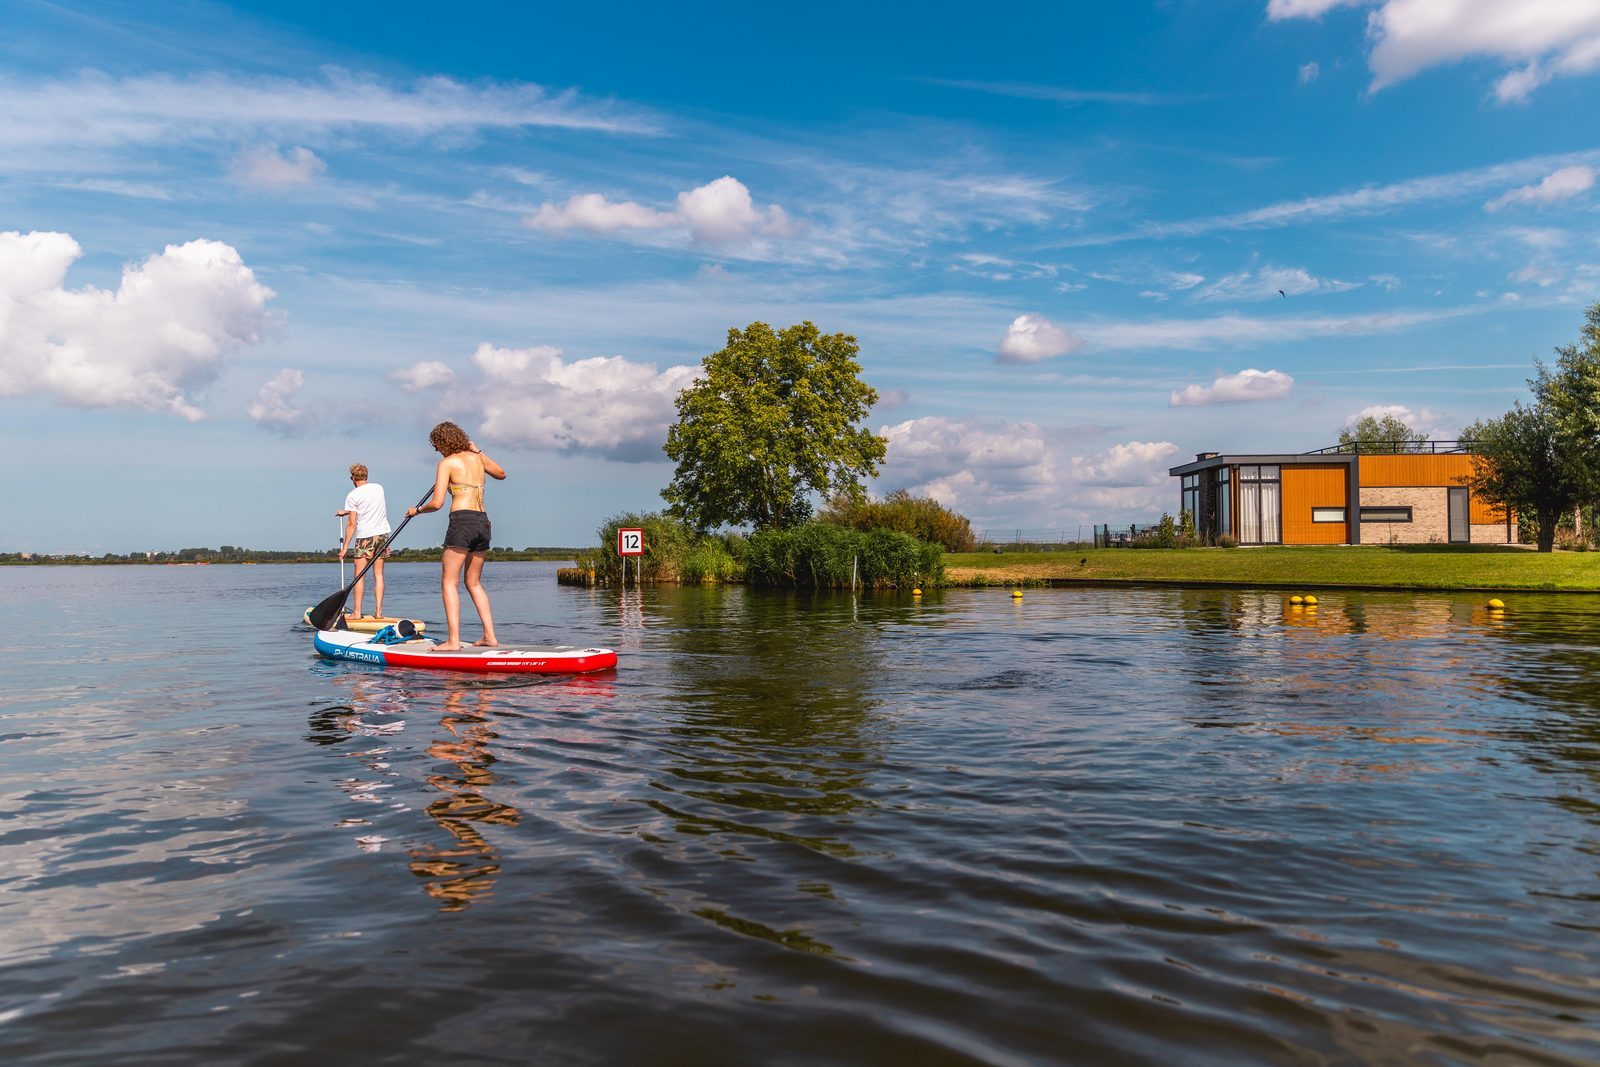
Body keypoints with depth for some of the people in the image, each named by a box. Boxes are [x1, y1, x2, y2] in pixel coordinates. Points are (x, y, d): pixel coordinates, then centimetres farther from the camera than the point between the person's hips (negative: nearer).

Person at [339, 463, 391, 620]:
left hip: (364, 536, -5)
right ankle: (378, 611, 2)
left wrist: (345, 546, -4)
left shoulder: (353, 496, -9)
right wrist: (346, 512, 30)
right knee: (378, 574, 6)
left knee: (359, 576, 1)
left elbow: (352, 524, -10)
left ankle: (357, 612, 0)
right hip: (382, 533, 5)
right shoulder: (379, 488, 7)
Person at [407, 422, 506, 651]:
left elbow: (437, 503, -7)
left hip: (462, 521, -7)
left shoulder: (447, 462, -3)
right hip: (483, 522, 7)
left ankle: (454, 640, -11)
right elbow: (501, 474, 34)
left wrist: (417, 510, 12)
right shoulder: (477, 457, 14)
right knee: (474, 582, 16)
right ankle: (490, 636, 11)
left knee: (449, 582, -3)